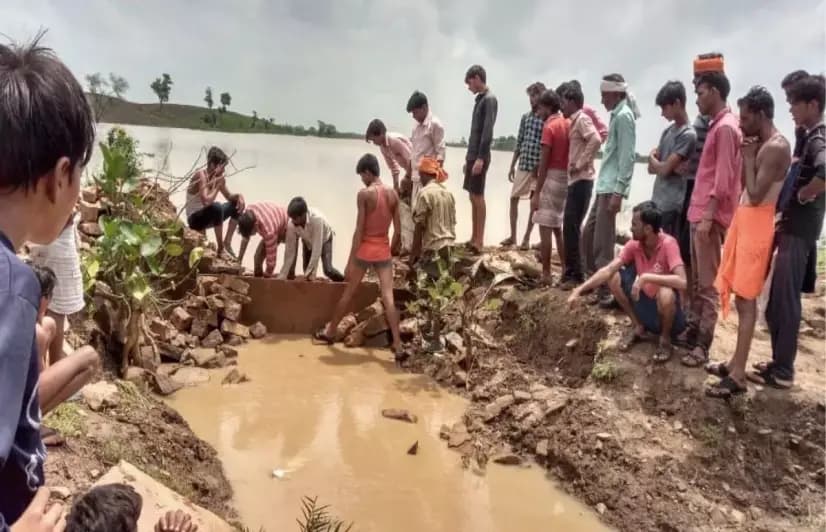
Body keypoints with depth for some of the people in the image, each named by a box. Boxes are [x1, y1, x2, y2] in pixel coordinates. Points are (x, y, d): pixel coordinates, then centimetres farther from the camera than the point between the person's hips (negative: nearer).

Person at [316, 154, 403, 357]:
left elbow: (359, 230, -13)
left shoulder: (364, 193, -11)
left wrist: (350, 261, -8)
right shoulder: (393, 194, 3)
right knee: (388, 297, -2)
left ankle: (330, 331, 30)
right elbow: (398, 231, 5)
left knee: (348, 293, 13)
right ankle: (398, 346, -8)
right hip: (384, 251, 3)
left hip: (365, 249, -3)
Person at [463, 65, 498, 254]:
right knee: (473, 196, 9)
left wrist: (480, 158, -23)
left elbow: (487, 132, -18)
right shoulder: (480, 99, 17)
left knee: (478, 196, -7)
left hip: (480, 157, -9)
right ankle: (474, 238, 15)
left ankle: (479, 241, -5)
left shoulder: (490, 100, -11)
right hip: (473, 155, 9)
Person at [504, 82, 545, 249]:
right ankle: (512, 236, 17)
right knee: (513, 199, 6)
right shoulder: (525, 117, 9)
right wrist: (512, 166, 11)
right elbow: (519, 143, 12)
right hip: (522, 165, 5)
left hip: (538, 167, -5)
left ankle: (526, 238, 13)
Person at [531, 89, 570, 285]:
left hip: (551, 179, -8)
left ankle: (546, 274, -1)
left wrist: (536, 193, -13)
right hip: (566, 178, 8)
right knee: (558, 227, 16)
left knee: (545, 228, -3)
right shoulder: (568, 124, 11)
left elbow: (544, 162, -15)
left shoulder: (549, 127, -12)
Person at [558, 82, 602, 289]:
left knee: (571, 227, -9)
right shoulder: (575, 121, 18)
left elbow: (596, 140, -27)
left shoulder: (582, 119, -10)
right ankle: (572, 274, 17)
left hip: (581, 180, -10)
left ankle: (574, 275, -5)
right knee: (570, 227, 11)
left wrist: (581, 163, -20)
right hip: (575, 180, 10)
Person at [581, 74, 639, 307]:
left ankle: (607, 293, 2)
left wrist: (618, 192, -21)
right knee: (588, 235, 14)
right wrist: (607, 188, 18)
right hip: (603, 186, 10)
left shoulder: (624, 116, -10)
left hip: (611, 188, -10)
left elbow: (627, 157, -17)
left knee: (602, 244, -6)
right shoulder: (617, 115, 19)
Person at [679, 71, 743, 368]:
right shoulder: (716, 126, 17)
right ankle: (692, 332, 24)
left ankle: (703, 346, -1)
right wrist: (700, 213, 19)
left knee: (708, 284, -6)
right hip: (699, 213, 10)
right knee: (696, 281, 15)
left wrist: (708, 216, -21)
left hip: (710, 217, -10)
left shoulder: (726, 128, -13)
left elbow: (723, 179, -19)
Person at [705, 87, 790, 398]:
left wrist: (748, 157, -11)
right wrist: (746, 155, 8)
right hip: (744, 220, 10)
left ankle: (737, 376, -5)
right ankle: (736, 363, 21)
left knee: (746, 300, -9)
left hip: (757, 224, -10)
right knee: (740, 296, 12)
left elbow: (755, 194, -20)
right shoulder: (761, 145, 14)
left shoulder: (776, 148, -15)